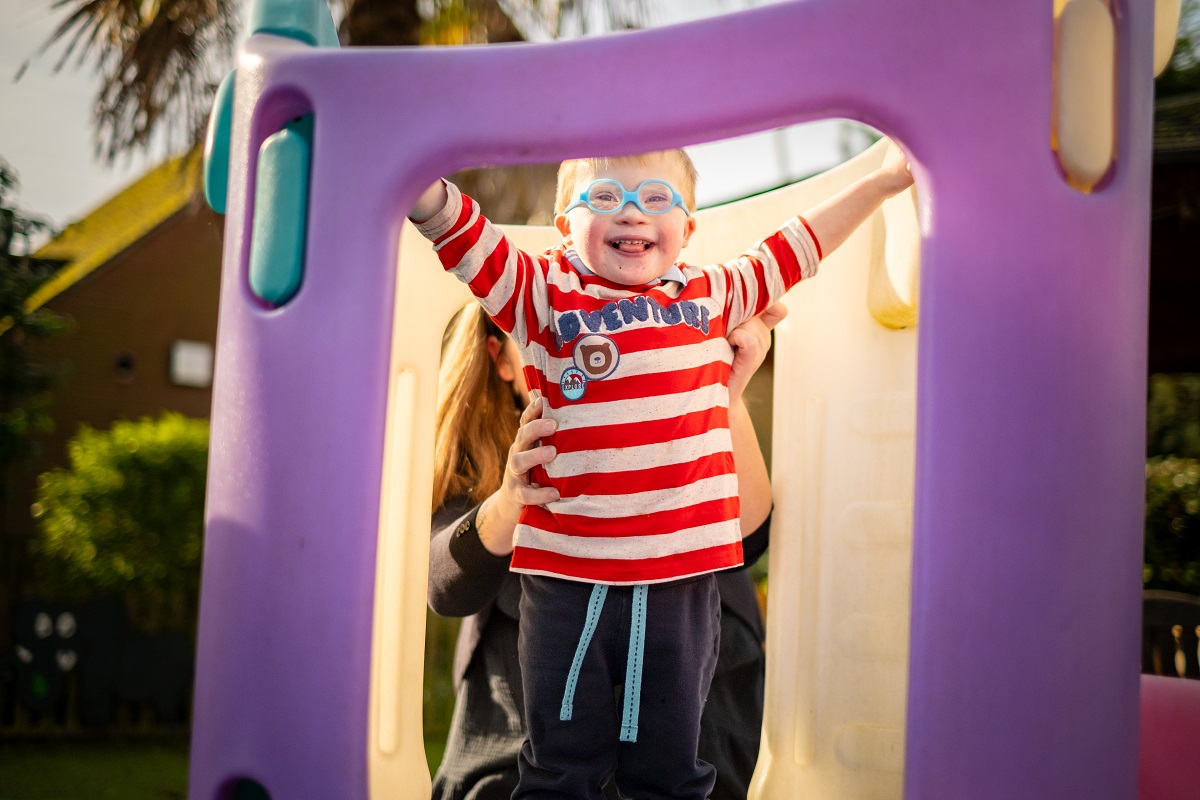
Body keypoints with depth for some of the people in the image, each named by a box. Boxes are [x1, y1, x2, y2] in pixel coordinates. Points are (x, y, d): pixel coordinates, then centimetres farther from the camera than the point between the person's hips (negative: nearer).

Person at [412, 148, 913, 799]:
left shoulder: (712, 294, 12)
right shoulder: (546, 293, 1)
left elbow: (792, 248, 24)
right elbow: (463, 234, -12)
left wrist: (883, 179, 30)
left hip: (683, 580, 3)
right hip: (568, 580, -2)